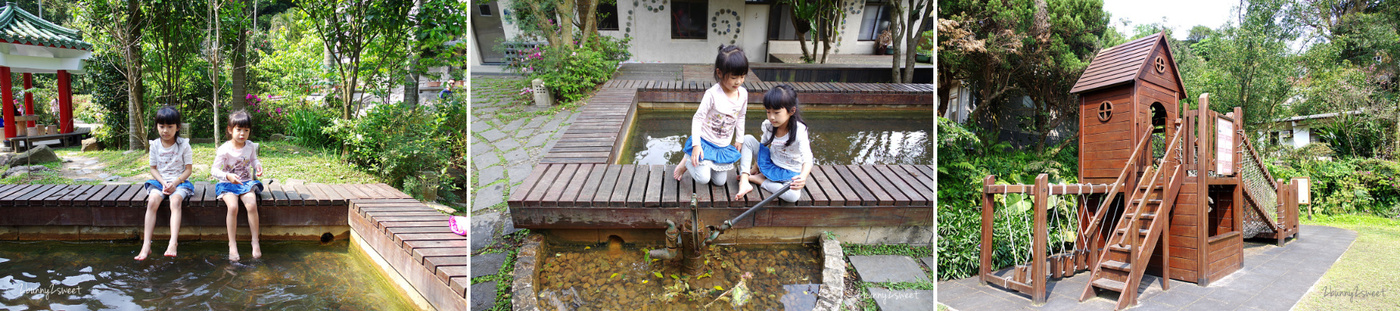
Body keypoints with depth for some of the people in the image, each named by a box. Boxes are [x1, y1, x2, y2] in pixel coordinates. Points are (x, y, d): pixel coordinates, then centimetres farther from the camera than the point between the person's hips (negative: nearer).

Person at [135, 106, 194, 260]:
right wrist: (163, 183, -9)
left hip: (179, 182, -3)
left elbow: (189, 169, -2)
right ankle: (146, 245, -31)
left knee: (175, 200, -33)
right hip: (160, 181, 3)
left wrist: (175, 183, -16)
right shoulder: (155, 145, 6)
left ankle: (173, 243, -45)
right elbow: (153, 168, 9)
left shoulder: (183, 144, -1)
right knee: (152, 201, -28)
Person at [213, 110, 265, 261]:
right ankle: (232, 244, -18)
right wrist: (228, 176, -32)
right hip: (228, 185, -2)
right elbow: (214, 170, -14)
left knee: (252, 205, -26)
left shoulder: (251, 146, 1)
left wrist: (258, 165, -3)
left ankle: (255, 241, -15)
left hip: (246, 182, 2)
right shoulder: (224, 150, -11)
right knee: (233, 206, -29)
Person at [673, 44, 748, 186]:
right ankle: (688, 161, 12)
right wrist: (696, 144, -22)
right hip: (705, 141, -6)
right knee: (703, 179, -18)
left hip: (724, 146, 6)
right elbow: (698, 118, -17)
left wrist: (740, 140, 17)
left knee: (720, 181, 9)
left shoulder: (743, 94, -5)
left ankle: (705, 162, 34)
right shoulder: (713, 94, -23)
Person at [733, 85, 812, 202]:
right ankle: (744, 183, -19)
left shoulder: (799, 131, -27)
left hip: (791, 173, -4)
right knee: (748, 139, -10)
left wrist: (803, 177, -57)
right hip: (769, 164, 5)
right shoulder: (769, 125, -10)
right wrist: (756, 166, 8)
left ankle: (756, 179, -17)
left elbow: (807, 160, -38)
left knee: (793, 195, -37)